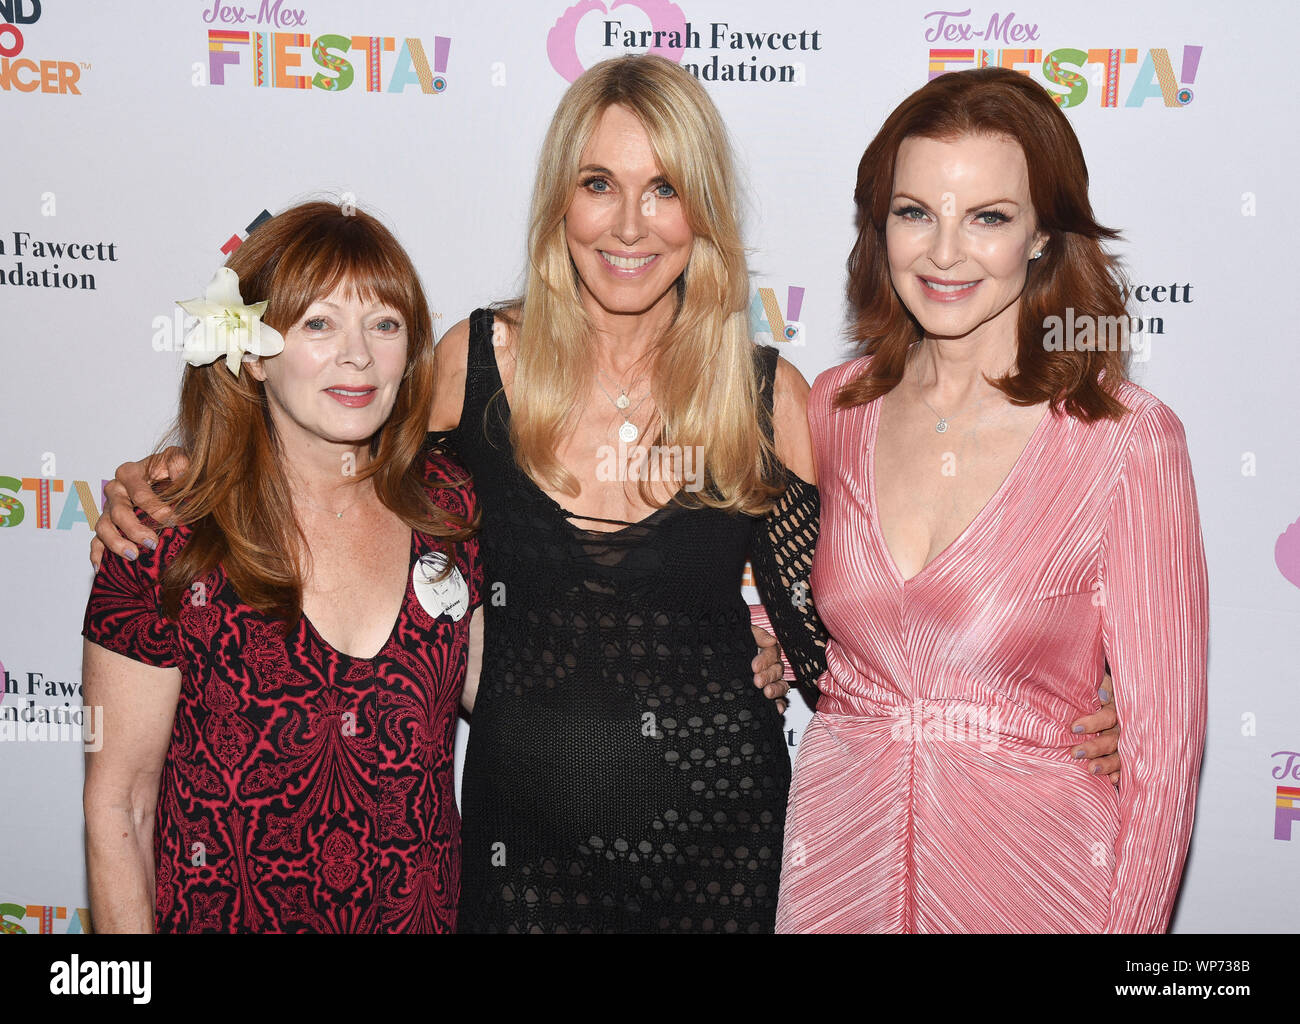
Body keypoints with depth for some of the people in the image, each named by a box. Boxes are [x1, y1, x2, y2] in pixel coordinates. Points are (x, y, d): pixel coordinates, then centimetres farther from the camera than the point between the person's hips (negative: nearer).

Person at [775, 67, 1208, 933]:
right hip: (837, 859, 4)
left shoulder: (1128, 439, -15)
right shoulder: (838, 406, -3)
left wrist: (1128, 922, -12)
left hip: (1030, 869, -3)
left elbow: (1164, 736, -11)